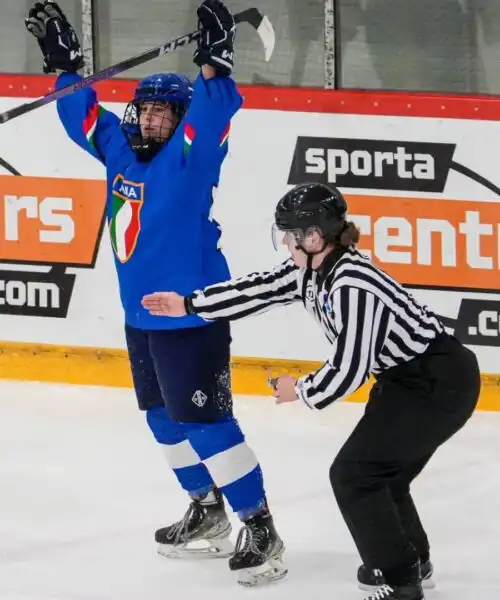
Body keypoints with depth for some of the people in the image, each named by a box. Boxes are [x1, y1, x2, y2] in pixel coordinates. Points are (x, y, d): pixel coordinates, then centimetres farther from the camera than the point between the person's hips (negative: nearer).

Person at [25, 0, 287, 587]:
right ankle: (207, 510, 35)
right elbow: (84, 114, 17)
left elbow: (212, 116, -33)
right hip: (140, 315, 9)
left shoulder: (190, 154, -15)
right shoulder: (120, 147, 5)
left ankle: (260, 530, -5)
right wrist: (62, 61, 10)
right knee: (165, 420, 19)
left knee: (205, 421, -10)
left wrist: (215, 63, -46)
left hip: (191, 316, -9)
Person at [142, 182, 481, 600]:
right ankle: (410, 557, 41)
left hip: (439, 384, -10)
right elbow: (259, 289, 13)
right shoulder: (312, 270, 1)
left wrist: (302, 392, -7)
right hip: (407, 377, 10)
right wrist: (189, 305, 19)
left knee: (354, 474, -7)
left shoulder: (352, 286, -27)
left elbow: (349, 370, -24)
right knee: (378, 471, 21)